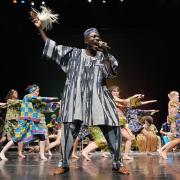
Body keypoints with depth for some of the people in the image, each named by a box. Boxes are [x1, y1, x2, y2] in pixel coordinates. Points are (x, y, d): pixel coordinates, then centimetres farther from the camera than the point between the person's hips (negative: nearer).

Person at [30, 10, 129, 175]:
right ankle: (64, 164, 10)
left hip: (98, 97, 1)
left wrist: (106, 53, -11)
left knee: (113, 128, -4)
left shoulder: (103, 56, 10)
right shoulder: (74, 53, 9)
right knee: (70, 128, -5)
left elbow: (111, 73, -2)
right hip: (77, 96, -1)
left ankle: (117, 163, 10)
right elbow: (52, 47, 10)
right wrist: (40, 29, 5)